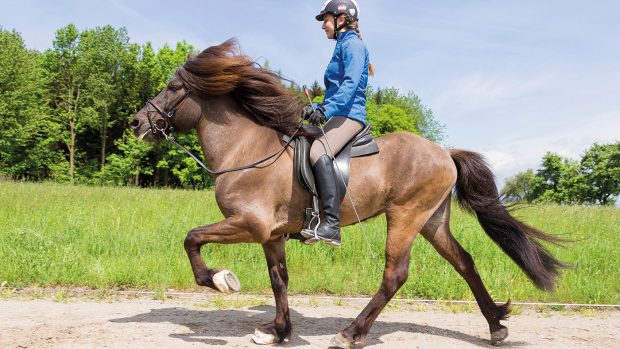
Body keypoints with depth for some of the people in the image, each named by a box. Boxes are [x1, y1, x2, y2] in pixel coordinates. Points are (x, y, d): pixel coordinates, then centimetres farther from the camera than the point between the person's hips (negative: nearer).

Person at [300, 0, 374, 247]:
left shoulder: (352, 43, -3)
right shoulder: (343, 46, 25)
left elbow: (350, 83, -19)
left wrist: (326, 109, -28)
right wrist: (316, 108, 16)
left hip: (349, 115, -11)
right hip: (338, 115, 11)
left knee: (319, 152, -35)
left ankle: (331, 225, -42)